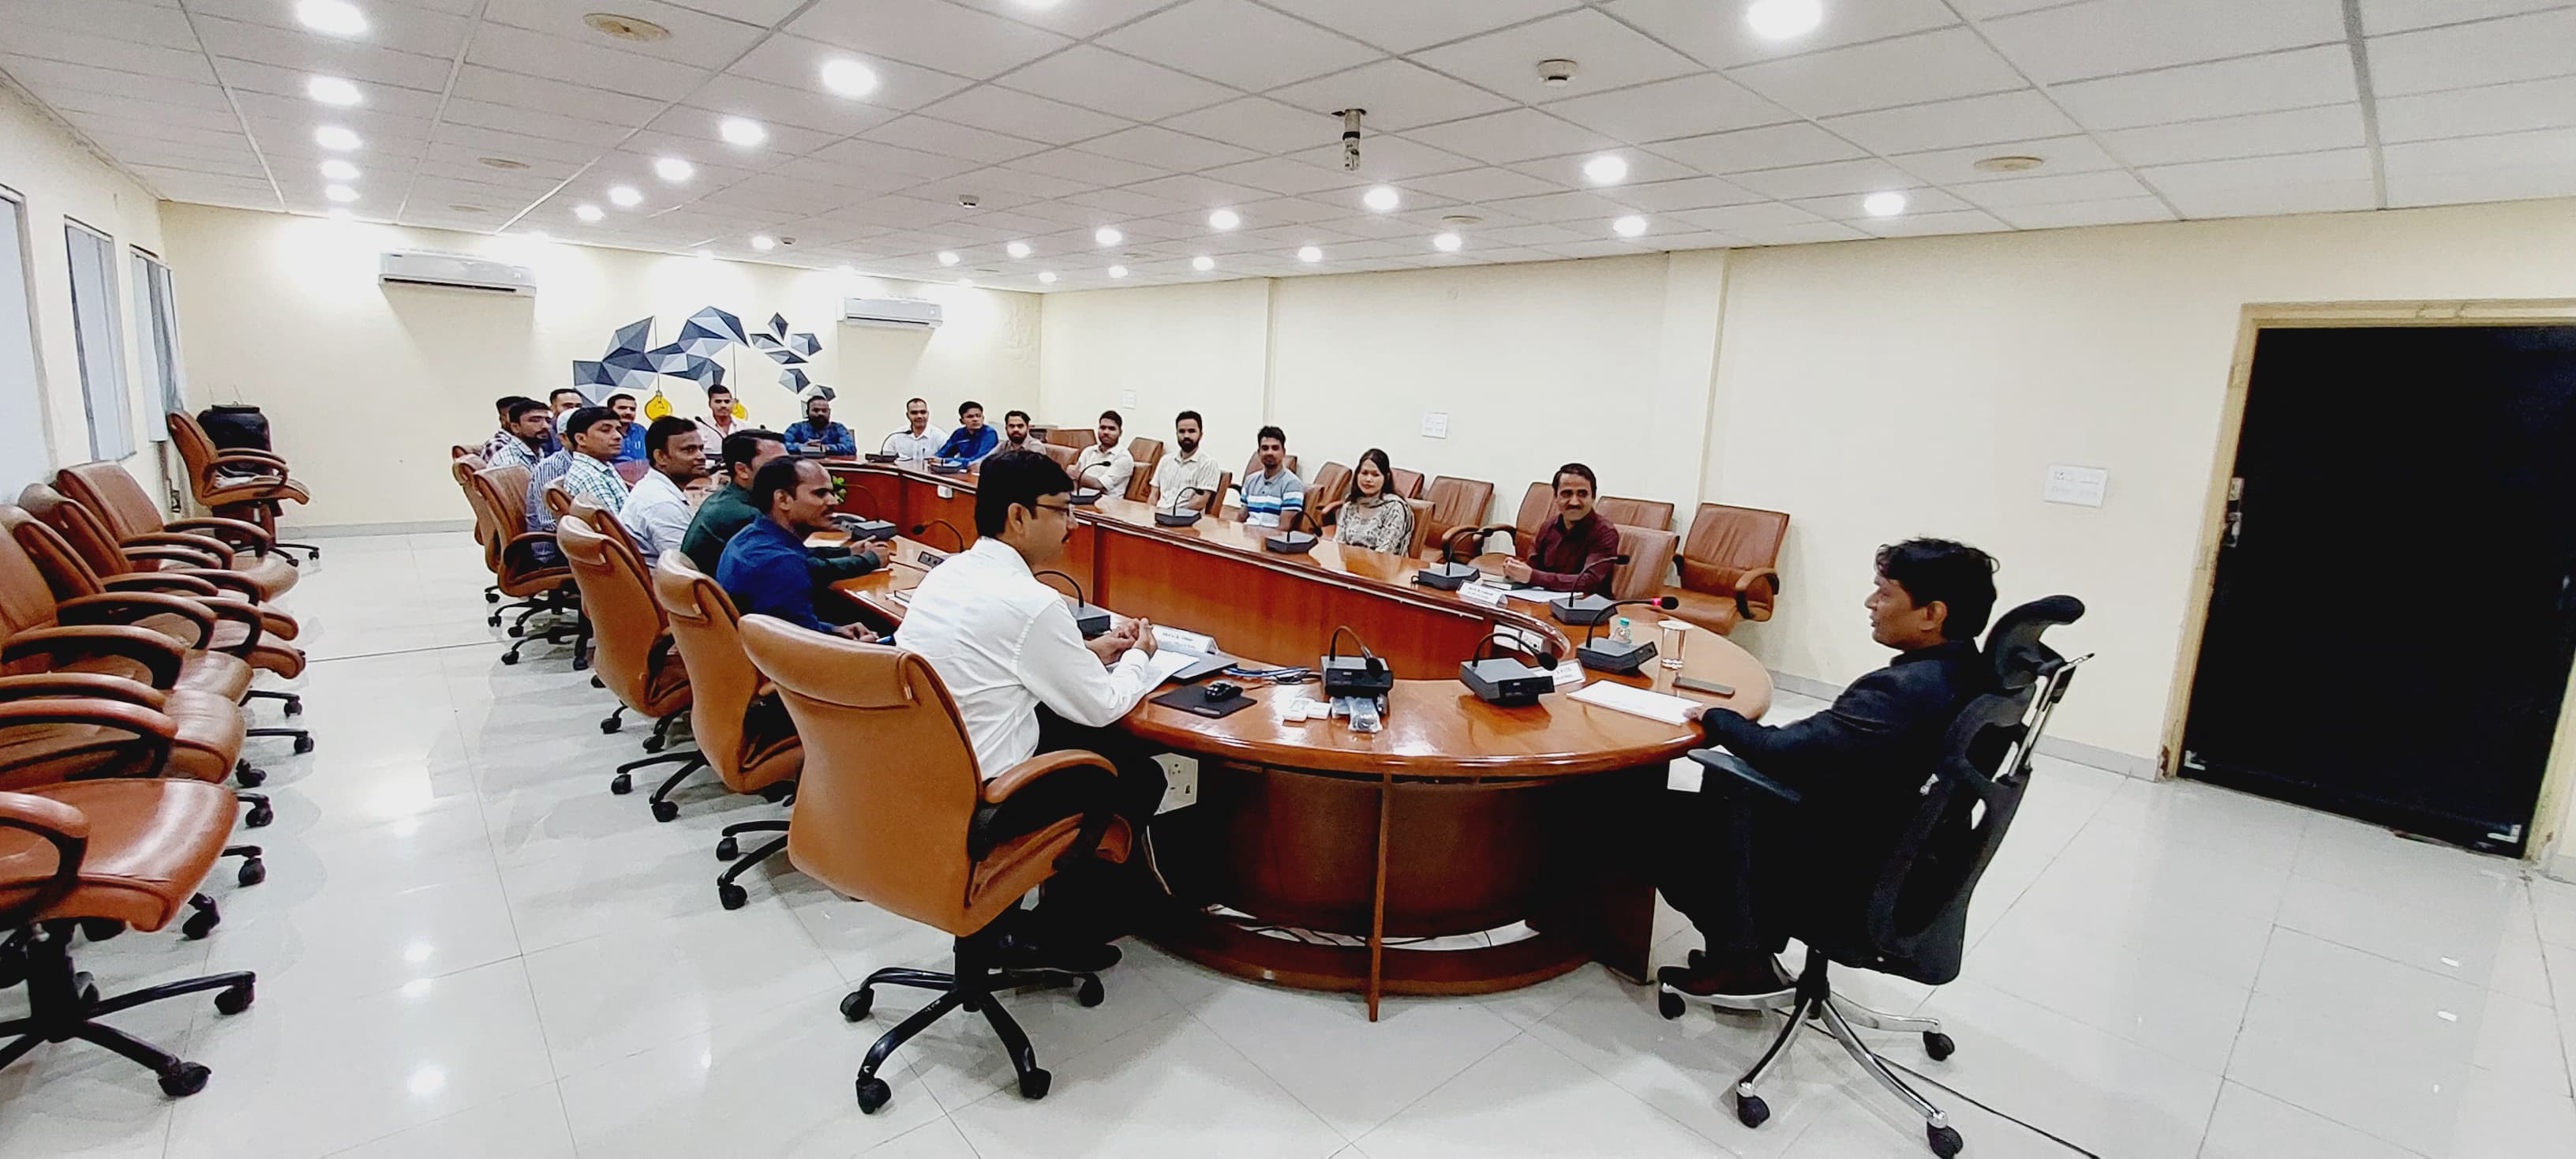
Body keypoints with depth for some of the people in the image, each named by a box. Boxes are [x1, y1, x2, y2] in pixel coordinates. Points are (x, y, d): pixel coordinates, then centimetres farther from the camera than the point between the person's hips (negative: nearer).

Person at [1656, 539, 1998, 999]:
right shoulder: (1971, 672, -3)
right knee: (1720, 791, 20)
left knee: (1664, 816, 1)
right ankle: (1755, 947, 22)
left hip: (1845, 871, -9)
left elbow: (1780, 752, -30)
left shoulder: (1905, 691, -32)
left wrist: (1715, 716, -12)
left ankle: (1740, 957, 19)